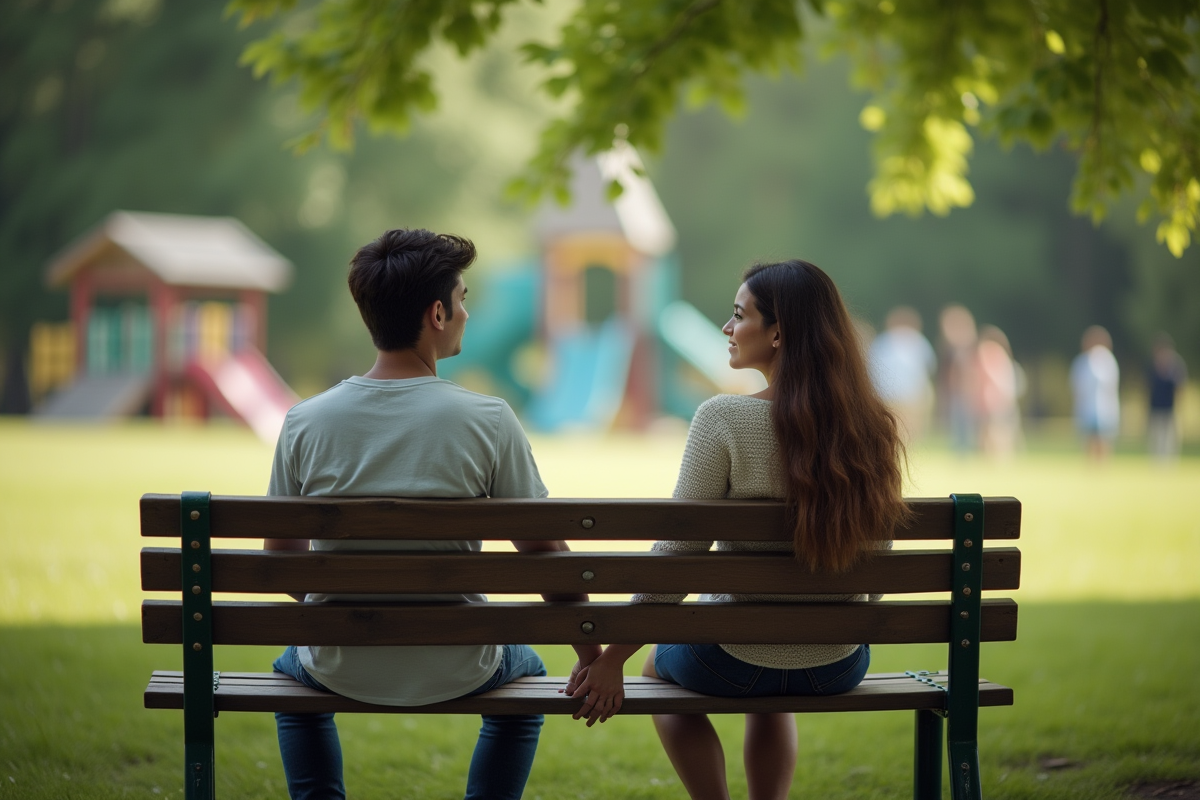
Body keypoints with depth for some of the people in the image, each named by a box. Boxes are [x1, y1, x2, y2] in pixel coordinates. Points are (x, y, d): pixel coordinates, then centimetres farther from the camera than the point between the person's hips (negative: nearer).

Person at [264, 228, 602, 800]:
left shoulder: (305, 422, -9)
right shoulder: (488, 421, -14)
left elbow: (281, 557, 3)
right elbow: (545, 555, -7)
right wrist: (591, 656, 7)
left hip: (340, 669, 1)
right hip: (454, 671, -1)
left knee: (292, 663, 38)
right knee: (524, 668, 35)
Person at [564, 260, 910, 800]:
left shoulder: (724, 419, -20)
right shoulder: (870, 426, -6)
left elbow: (676, 557, -17)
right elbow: (878, 560, 4)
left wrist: (613, 659, -8)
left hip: (735, 663, -4)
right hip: (840, 666, 4)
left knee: (660, 666, 33)